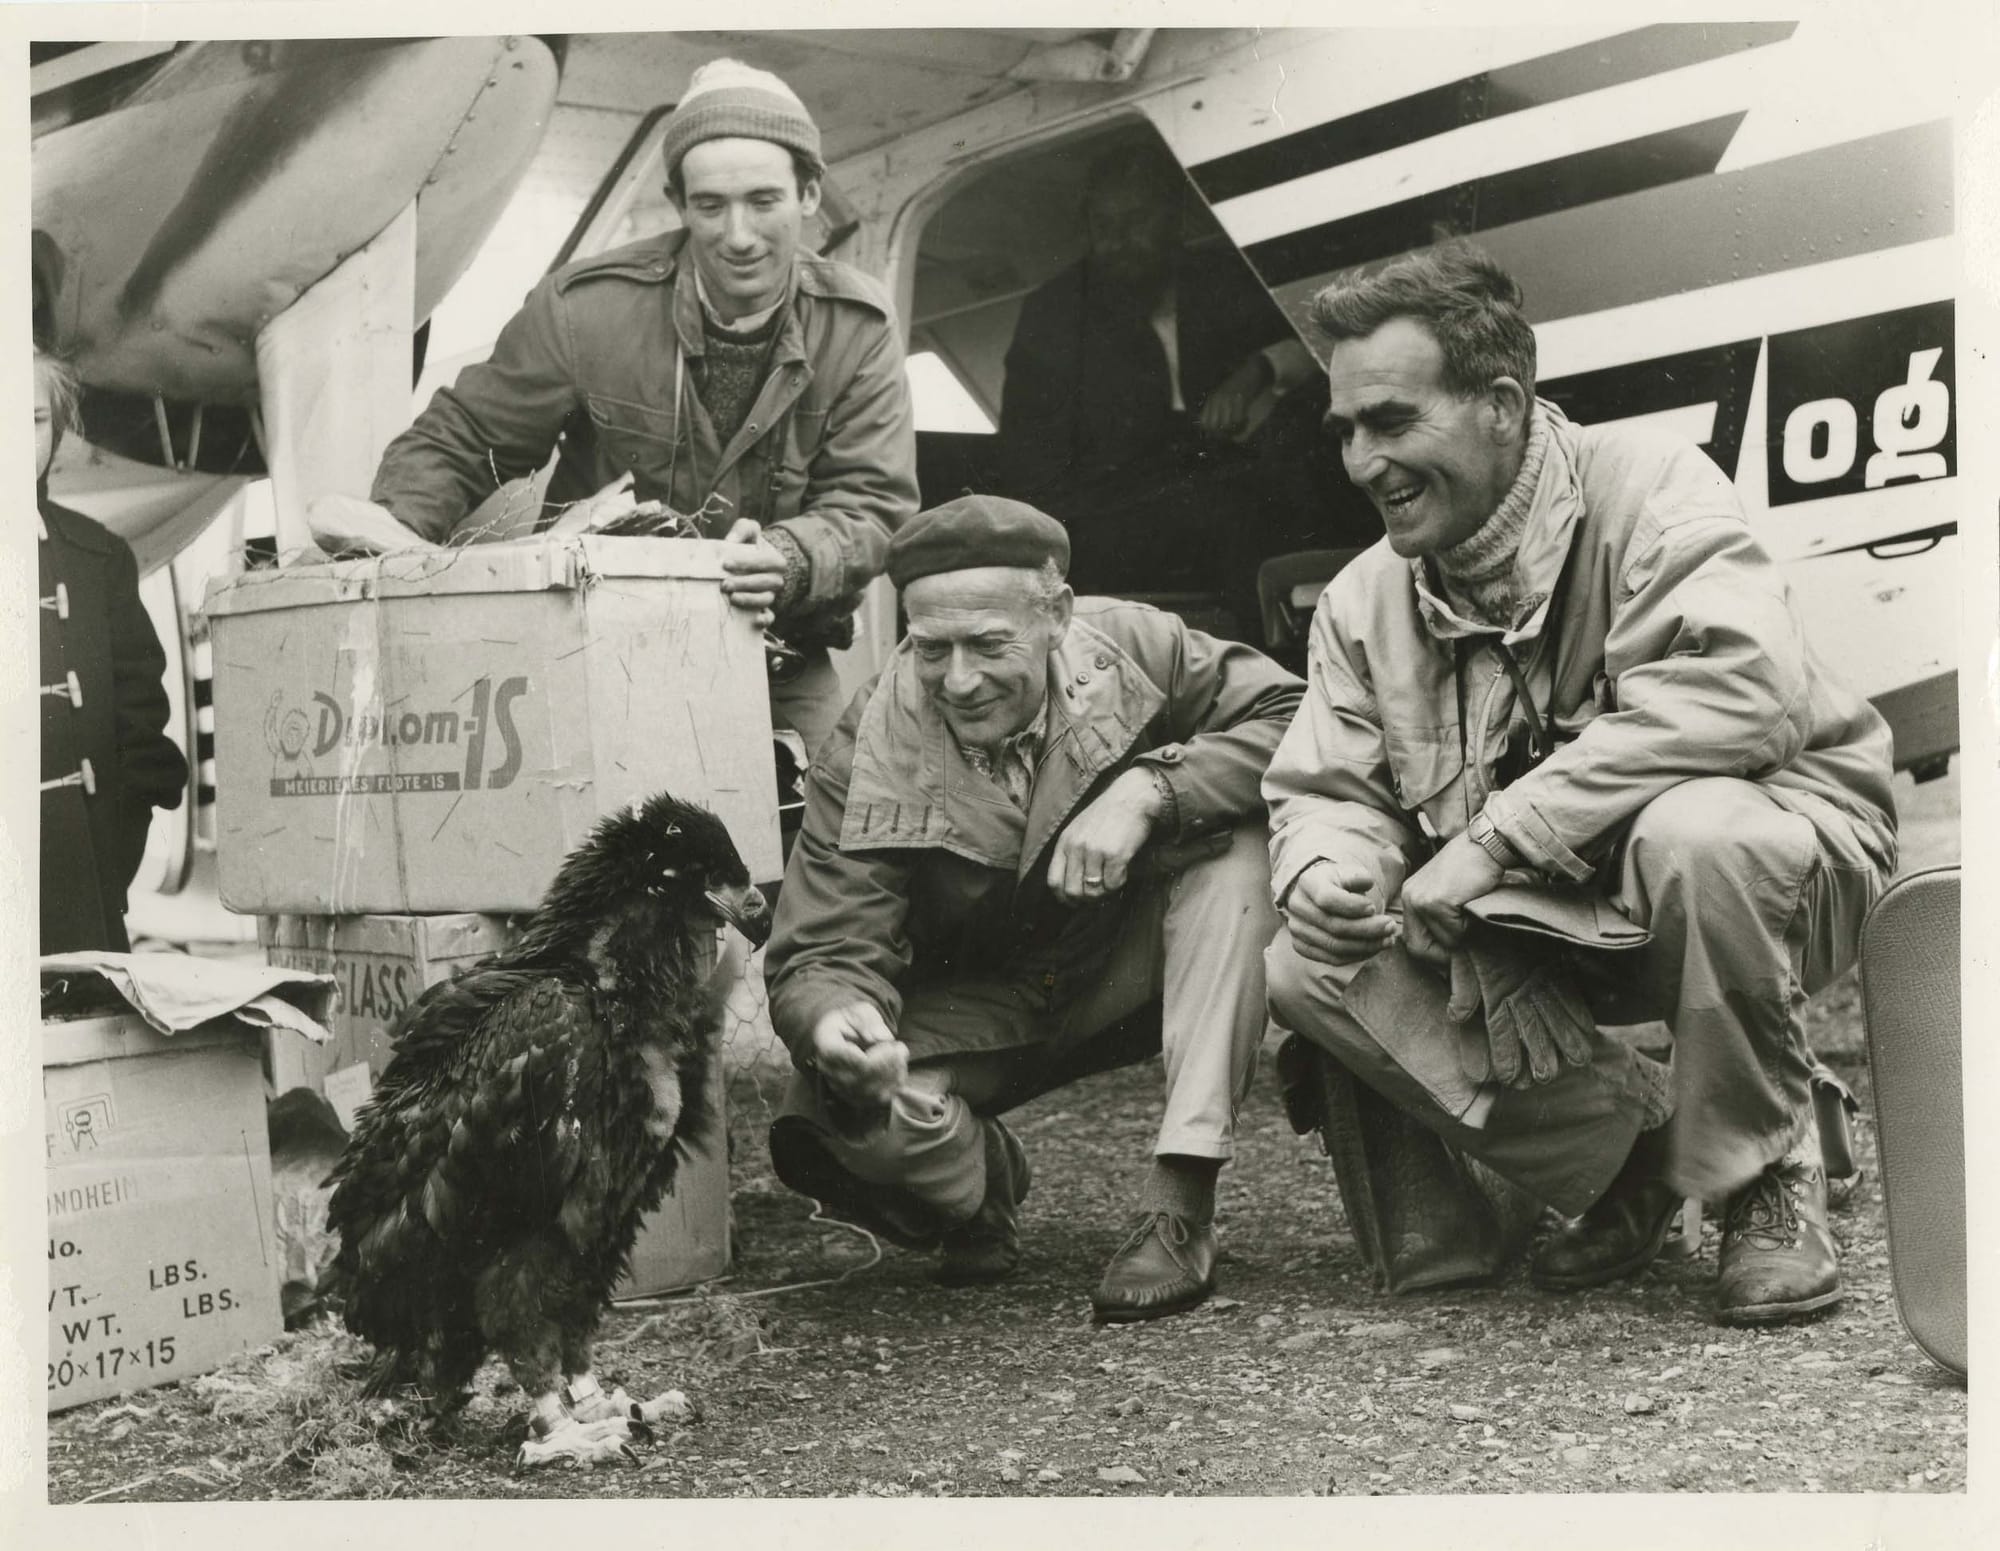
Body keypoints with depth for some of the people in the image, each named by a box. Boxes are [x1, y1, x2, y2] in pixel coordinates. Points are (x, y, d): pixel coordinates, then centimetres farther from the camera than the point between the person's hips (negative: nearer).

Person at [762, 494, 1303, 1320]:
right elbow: (825, 951, -22)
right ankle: (979, 1177, 8)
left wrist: (1148, 789, -36)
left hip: (1132, 969, 1)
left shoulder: (1131, 648, -19)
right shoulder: (865, 754, -20)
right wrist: (834, 1021, -47)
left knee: (1234, 841, -27)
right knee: (839, 1109, -31)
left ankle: (1182, 1201, -26)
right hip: (974, 1011, -1)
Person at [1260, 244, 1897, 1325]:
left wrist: (1498, 835, -34)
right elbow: (1324, 787, 5)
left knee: (1693, 832, -40)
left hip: (1786, 840, -5)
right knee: (1305, 966, -13)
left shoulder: (1646, 489, -18)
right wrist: (1324, 865, -22)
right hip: (1555, 930, 6)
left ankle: (1766, 1181, -14)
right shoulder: (1364, 600, 1)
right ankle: (1628, 1141, 1)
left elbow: (1743, 687, -33)